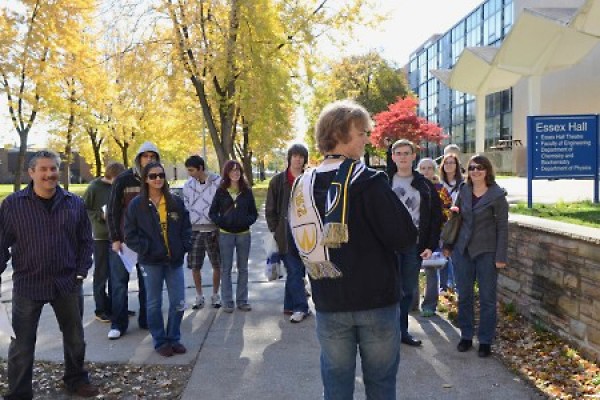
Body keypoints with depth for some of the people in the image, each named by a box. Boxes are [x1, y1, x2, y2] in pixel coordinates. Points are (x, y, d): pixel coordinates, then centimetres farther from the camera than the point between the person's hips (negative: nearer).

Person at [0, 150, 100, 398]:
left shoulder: (74, 203, 1)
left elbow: (85, 241, 6)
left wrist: (81, 272, -1)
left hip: (68, 283, 2)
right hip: (27, 284, -2)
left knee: (75, 339, 17)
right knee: (22, 345, 7)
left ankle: (76, 380, 38)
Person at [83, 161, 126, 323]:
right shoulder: (94, 187, -8)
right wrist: (101, 215, -16)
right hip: (101, 236, -4)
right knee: (101, 274, 4)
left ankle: (114, 306, 25)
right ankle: (101, 310, 15)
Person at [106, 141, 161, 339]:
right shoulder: (123, 180, -4)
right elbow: (112, 212, -3)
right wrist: (115, 239, -8)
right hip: (123, 241, -2)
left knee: (147, 282, 9)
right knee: (119, 282, 3)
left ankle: (146, 320, 21)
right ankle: (118, 324, 12)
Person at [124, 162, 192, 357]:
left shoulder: (176, 202, 4)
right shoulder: (136, 205, -4)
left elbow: (186, 226, 10)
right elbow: (130, 234, -3)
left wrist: (185, 246, -3)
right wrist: (145, 249, -12)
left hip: (175, 260, 2)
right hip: (151, 262, -2)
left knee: (178, 302, 5)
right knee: (154, 304, 8)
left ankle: (174, 339, 24)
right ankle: (160, 341, 23)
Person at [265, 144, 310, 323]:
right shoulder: (278, 180, 0)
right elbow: (270, 209, 3)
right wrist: (275, 230, -2)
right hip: (286, 234, -2)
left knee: (296, 271, 11)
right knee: (294, 271, -3)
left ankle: (290, 305, 24)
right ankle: (300, 308, 5)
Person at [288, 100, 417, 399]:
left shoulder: (302, 185, 1)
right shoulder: (369, 181, -15)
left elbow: (295, 247, 8)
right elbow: (404, 238, -16)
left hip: (328, 305, 4)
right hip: (376, 299, -4)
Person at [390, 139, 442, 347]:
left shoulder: (425, 186, 6)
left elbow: (436, 216, 6)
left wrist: (431, 245, -2)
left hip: (415, 245, 3)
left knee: (409, 290, 10)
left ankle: (402, 330, 24)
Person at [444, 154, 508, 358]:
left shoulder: (497, 195, -8)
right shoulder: (463, 192, 4)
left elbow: (502, 227, -7)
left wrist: (501, 257, -10)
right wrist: (448, 245, 11)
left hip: (486, 252, -4)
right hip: (463, 250, 4)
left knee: (487, 297, 5)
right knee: (464, 295, 10)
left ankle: (485, 341, 17)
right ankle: (466, 336, 23)